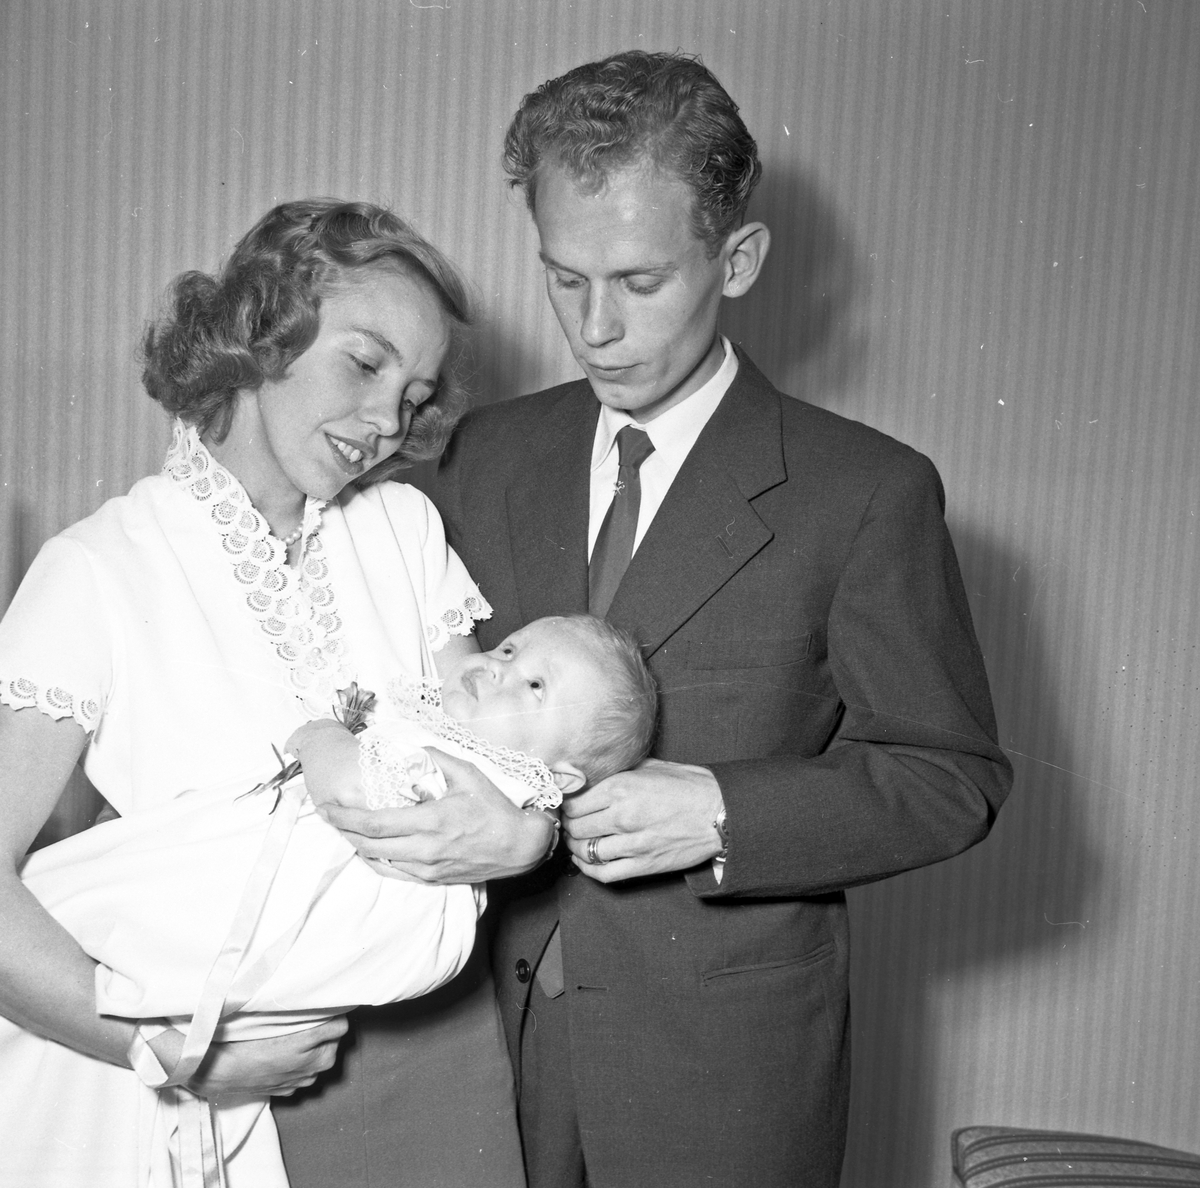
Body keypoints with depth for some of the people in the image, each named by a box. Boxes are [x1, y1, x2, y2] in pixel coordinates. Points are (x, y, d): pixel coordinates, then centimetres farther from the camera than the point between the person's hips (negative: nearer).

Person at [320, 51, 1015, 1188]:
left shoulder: (867, 490, -10)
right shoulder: (487, 453, 3)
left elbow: (953, 776, -7)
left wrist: (725, 814, -21)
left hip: (725, 1062, -3)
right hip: (497, 1020, 4)